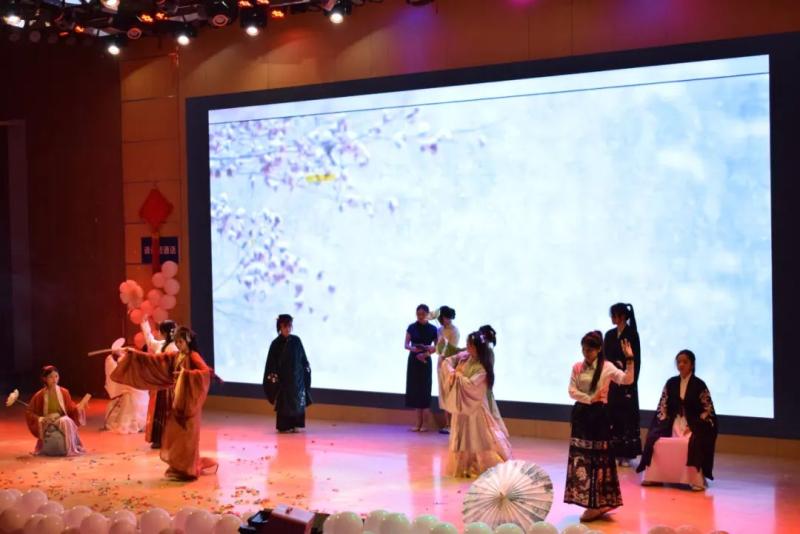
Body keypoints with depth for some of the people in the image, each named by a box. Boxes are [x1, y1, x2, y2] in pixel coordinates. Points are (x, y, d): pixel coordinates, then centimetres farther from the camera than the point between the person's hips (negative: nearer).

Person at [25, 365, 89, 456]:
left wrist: (80, 405, -15)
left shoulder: (64, 392, -1)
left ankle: (68, 448, -20)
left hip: (63, 421, 1)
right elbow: (29, 412, 2)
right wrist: (40, 419, -15)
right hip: (47, 424, -1)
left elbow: (71, 409, 4)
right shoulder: (40, 395, -6)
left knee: (67, 422, -35)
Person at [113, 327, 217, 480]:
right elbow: (154, 359, 11)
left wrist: (185, 373, -32)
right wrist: (134, 353, 5)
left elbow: (207, 372, -27)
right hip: (176, 400, 8)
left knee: (186, 435, -4)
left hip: (188, 402, -8)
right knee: (175, 434, 9)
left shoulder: (194, 357, -13)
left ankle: (186, 470, 3)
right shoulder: (174, 357, 9)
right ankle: (179, 467, 19)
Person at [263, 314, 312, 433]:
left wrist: (306, 371, 7)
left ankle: (295, 425, 12)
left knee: (298, 400, 3)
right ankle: (284, 426, 8)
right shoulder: (276, 343, -7)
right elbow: (272, 362, -6)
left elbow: (303, 358, 9)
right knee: (284, 402, 1)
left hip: (297, 377, 3)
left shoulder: (296, 341, 2)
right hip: (283, 377, -3)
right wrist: (273, 377, -12)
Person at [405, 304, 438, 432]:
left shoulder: (432, 329, -2)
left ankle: (424, 423, 3)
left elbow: (437, 347, 1)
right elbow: (406, 345, 0)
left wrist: (426, 353, -15)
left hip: (425, 361, -2)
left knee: (425, 390, -3)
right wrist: (412, 348, -21)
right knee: (414, 389, 2)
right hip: (413, 360, 2)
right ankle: (418, 422, 9)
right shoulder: (411, 327, 2)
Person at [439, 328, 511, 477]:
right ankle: (464, 467, 26)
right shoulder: (464, 357, -2)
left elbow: (470, 384, -29)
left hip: (477, 407, -7)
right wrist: (451, 372, -16)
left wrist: (458, 375, -15)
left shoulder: (482, 368, -22)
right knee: (464, 437, 15)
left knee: (481, 437, -3)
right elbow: (447, 362, 3)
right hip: (462, 405, 7)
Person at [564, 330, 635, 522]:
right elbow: (572, 391, -1)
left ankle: (598, 503, 4)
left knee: (598, 456, -1)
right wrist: (589, 399, -14)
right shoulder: (577, 367, 5)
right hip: (581, 414, 4)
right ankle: (590, 502, 13)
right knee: (581, 457, 4)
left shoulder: (607, 367, -7)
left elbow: (627, 379, -21)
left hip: (599, 415, -4)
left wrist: (629, 359, -29)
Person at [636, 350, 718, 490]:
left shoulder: (699, 385, -3)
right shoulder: (671, 383, 7)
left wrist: (693, 426, -13)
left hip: (693, 424, -4)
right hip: (673, 423, 4)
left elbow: (708, 410, -4)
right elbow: (662, 406, 10)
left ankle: (697, 481, -28)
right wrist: (665, 423, -6)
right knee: (652, 437, -20)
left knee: (695, 441, -35)